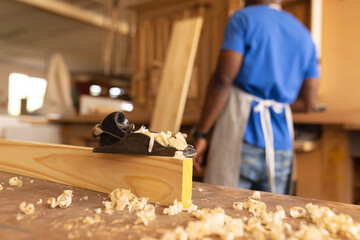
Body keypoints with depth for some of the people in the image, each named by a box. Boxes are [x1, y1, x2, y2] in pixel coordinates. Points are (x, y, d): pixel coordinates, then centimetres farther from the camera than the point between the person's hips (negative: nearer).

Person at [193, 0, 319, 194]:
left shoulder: (243, 18, 1)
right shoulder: (304, 35, 17)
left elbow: (223, 79, -12)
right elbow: (306, 102, 13)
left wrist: (201, 133, -10)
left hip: (241, 136, -5)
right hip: (282, 144, 6)